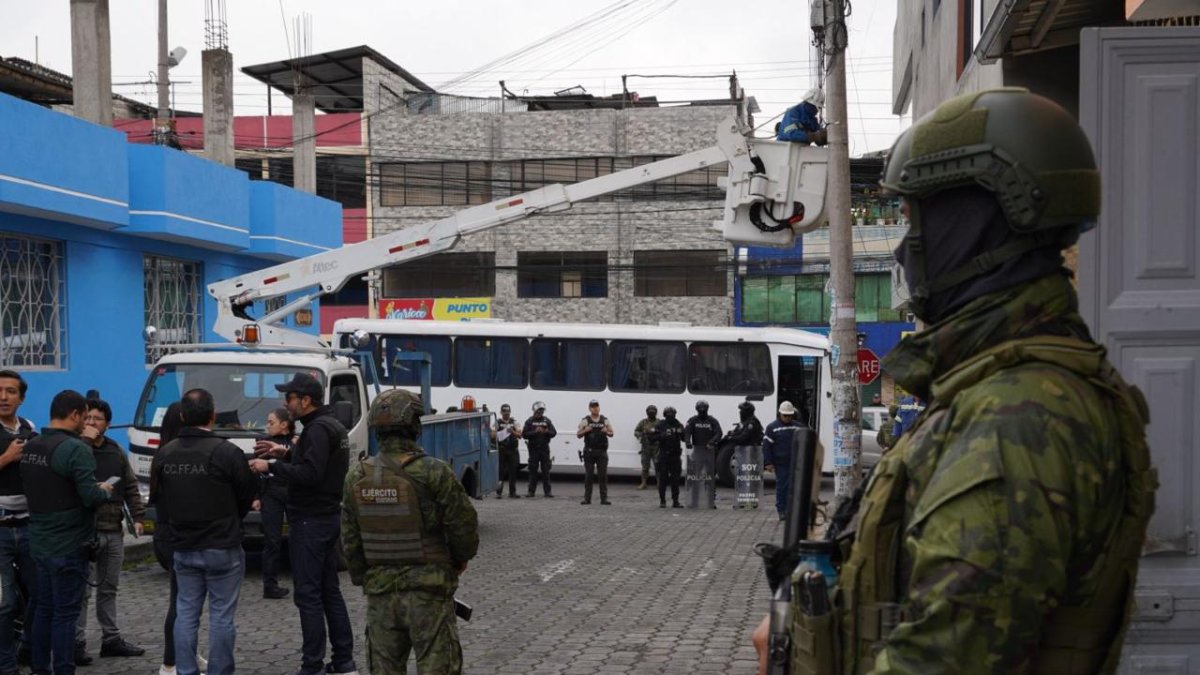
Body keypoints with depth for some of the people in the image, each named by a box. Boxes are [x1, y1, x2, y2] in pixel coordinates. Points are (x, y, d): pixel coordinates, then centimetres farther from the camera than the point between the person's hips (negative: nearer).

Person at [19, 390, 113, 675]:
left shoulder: (31, 447, 7)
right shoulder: (76, 449, -19)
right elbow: (90, 496, -24)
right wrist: (105, 490, -2)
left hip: (40, 543, 8)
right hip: (68, 547, -8)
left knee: (44, 608, 17)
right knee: (65, 613, -3)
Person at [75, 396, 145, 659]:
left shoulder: (116, 451, 13)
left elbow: (131, 486, 15)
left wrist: (137, 516, 6)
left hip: (114, 530, 6)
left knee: (109, 588, 14)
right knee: (82, 589, -4)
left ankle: (111, 639, 22)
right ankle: (77, 642, 3)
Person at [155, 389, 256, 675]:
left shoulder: (166, 454, 0)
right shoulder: (227, 452, -16)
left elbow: (159, 495, 9)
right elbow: (247, 495, -4)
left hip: (183, 547, 5)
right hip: (222, 548, -5)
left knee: (186, 614, 12)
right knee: (222, 616, 2)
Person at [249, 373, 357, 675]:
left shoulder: (318, 429, -17)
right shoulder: (333, 426, 14)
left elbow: (310, 474, -26)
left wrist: (271, 466, -19)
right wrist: (286, 454, 14)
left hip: (310, 522, -10)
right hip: (329, 517, 10)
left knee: (308, 594, -6)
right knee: (330, 591, 13)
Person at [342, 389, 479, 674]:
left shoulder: (357, 478, 1)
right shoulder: (433, 473, -15)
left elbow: (351, 540, 7)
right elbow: (464, 524, -11)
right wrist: (460, 559, 9)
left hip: (380, 592, 5)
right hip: (428, 593, -4)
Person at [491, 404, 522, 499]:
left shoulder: (514, 422, 10)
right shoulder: (497, 422, 4)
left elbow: (520, 435, 2)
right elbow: (493, 436, -3)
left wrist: (512, 432, -17)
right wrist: (502, 432, -22)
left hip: (513, 450, 2)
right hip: (501, 451, -2)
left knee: (513, 471, 4)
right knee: (501, 471, -4)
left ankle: (512, 492, 10)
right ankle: (499, 492, 1)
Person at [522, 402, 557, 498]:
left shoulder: (547, 420, 9)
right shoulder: (529, 421, 3)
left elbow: (554, 432, 4)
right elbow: (524, 434, -6)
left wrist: (547, 431, -16)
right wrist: (535, 432, -18)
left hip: (544, 448, 2)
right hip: (533, 449, -2)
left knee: (546, 471, 1)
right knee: (533, 471, 1)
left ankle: (547, 491, 3)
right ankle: (531, 491, 7)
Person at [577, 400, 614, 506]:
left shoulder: (605, 420, 9)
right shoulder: (585, 420, 3)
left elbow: (611, 434, 13)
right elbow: (578, 435, 4)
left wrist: (607, 432, -8)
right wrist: (585, 430, -15)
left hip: (602, 451, 1)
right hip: (589, 451, -1)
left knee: (603, 475, -1)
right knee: (588, 475, 1)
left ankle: (604, 498, 1)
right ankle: (587, 498, 6)